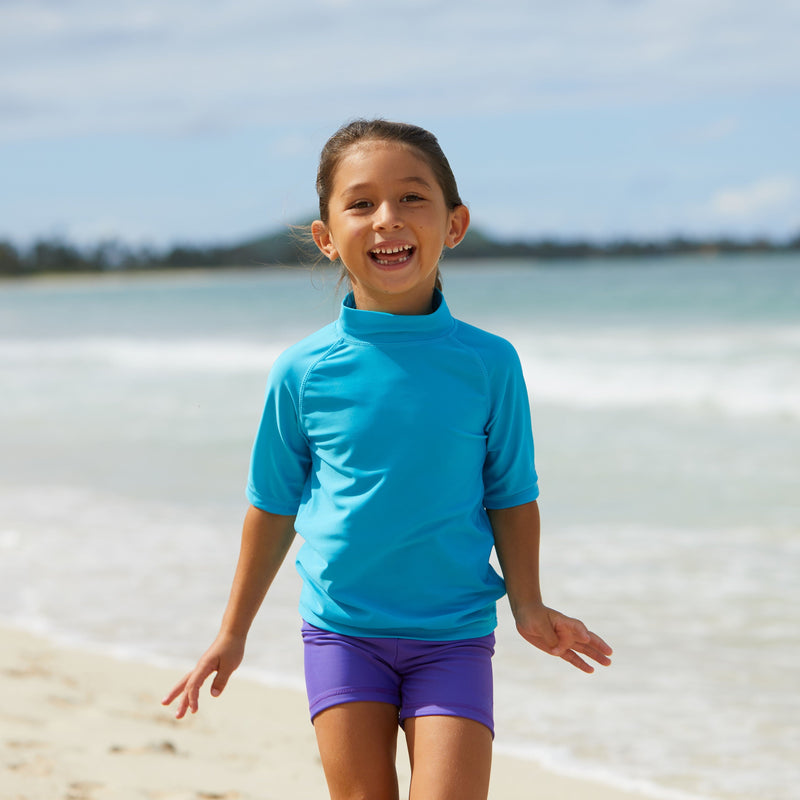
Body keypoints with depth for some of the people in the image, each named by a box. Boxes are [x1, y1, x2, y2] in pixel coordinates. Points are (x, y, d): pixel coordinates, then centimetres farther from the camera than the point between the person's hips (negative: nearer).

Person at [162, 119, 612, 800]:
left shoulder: (488, 362, -4)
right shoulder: (303, 372, -3)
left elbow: (510, 494, 6)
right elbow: (274, 505, 7)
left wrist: (527, 604, 1)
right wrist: (233, 632, 12)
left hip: (454, 632, 0)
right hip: (342, 630, 1)